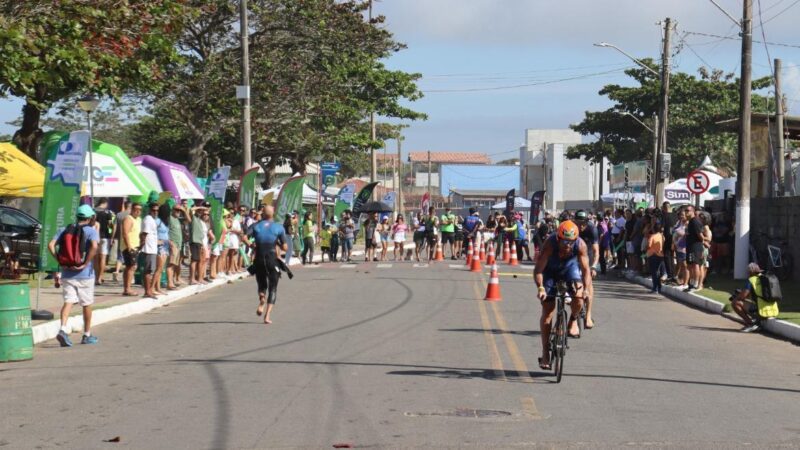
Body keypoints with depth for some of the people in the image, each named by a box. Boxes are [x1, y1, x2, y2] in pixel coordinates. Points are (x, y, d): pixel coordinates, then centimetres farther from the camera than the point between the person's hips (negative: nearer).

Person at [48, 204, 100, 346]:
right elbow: (94, 246, -26)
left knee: (68, 302, 0)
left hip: (67, 274, 3)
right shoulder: (91, 231, -6)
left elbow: (51, 245, -5)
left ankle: (63, 329, -23)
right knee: (87, 304, 12)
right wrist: (86, 264, -19)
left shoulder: (65, 230, 6)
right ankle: (87, 335, 21)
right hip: (84, 274, -3)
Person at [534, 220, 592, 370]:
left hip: (570, 269, 1)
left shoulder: (580, 245, -31)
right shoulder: (550, 244, -36)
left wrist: (585, 289, -46)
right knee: (547, 311, -6)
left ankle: (573, 320, 7)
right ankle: (545, 353, 2)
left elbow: (585, 269, -30)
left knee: (578, 297, -27)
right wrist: (541, 288, -54)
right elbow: (538, 269, -39)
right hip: (550, 271, -1)